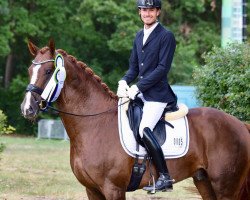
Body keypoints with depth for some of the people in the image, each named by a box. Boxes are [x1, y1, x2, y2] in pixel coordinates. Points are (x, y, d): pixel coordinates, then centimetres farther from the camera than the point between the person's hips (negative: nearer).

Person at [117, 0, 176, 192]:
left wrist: (138, 87, -18)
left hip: (157, 94, -9)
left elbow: (162, 68, -15)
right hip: (139, 93, 9)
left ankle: (165, 177, -20)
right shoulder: (139, 36, 16)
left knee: (144, 129, -24)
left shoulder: (166, 36, -9)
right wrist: (124, 81, -3)